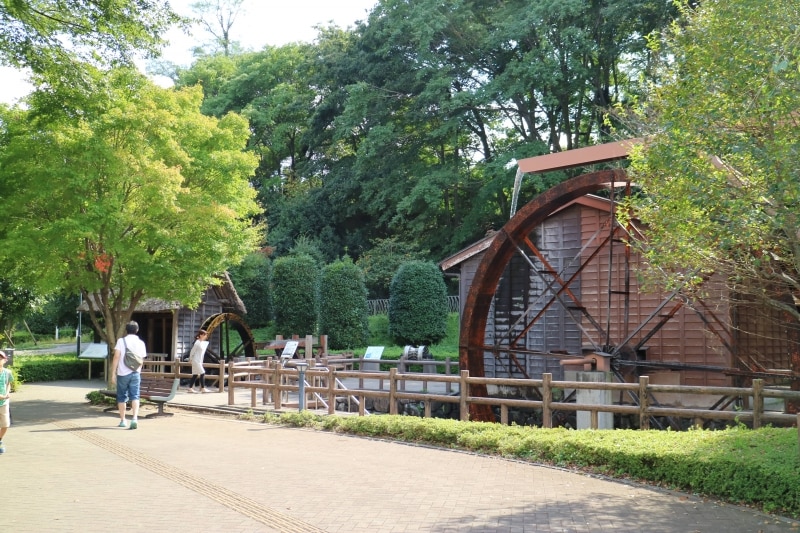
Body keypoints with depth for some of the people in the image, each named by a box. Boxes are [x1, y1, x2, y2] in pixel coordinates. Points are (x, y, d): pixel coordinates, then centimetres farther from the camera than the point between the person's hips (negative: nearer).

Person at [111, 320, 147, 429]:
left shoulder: (121, 341, -3)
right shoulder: (141, 343, 5)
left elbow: (116, 357, -9)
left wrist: (113, 373, -7)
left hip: (122, 373, -1)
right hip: (135, 373, 1)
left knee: (121, 397, 12)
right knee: (135, 397, -2)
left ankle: (122, 420, 19)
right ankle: (135, 418, -21)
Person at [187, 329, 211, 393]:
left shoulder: (205, 343, 9)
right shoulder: (197, 342, -15)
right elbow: (192, 351, -11)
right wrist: (190, 359, -4)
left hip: (199, 361, 9)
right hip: (196, 361, -9)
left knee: (195, 375, 9)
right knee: (202, 373, -9)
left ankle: (190, 388, 13)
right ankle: (203, 388, -6)